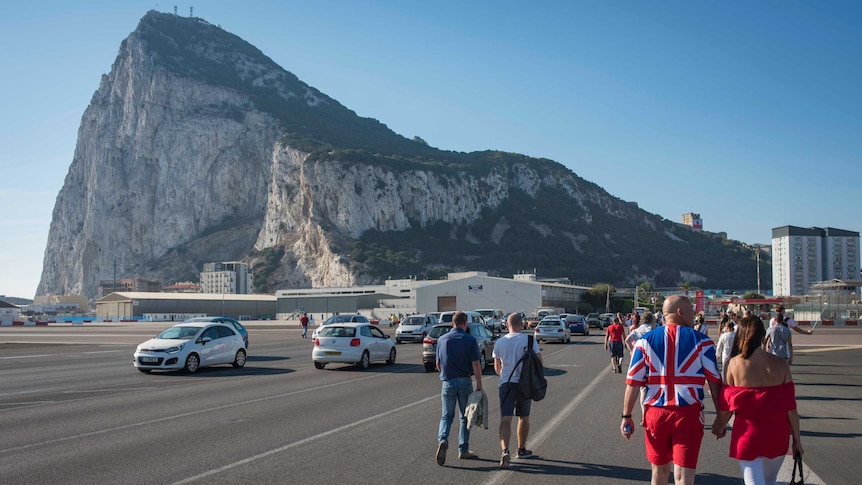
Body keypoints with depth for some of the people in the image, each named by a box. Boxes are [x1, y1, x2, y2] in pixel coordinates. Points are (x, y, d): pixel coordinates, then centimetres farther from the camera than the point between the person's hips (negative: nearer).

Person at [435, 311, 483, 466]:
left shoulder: (442, 339, 2)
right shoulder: (470, 340, -6)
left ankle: (443, 440, -17)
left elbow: (438, 364, 9)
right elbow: (476, 365, -10)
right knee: (465, 417, 12)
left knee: (447, 416, 9)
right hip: (465, 381, -1)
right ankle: (463, 450, 16)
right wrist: (479, 386, -8)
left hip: (448, 382, 2)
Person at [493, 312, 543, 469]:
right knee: (524, 417, 18)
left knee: (505, 419, -8)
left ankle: (504, 450, -26)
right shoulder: (529, 340, -2)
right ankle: (522, 449, 30)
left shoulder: (500, 342, 5)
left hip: (505, 384, 0)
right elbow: (540, 363, -6)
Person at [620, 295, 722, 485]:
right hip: (689, 413, -2)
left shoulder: (645, 341, 2)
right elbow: (715, 383, -1)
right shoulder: (701, 341, -2)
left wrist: (626, 416, 5)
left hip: (655, 413, 2)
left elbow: (633, 383, -1)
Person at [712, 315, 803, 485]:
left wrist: (720, 426, 13)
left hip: (748, 434, -3)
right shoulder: (780, 365, -6)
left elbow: (726, 404, -6)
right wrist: (797, 440, 7)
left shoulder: (735, 364, -10)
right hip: (777, 436, 3)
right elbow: (791, 408, -4)